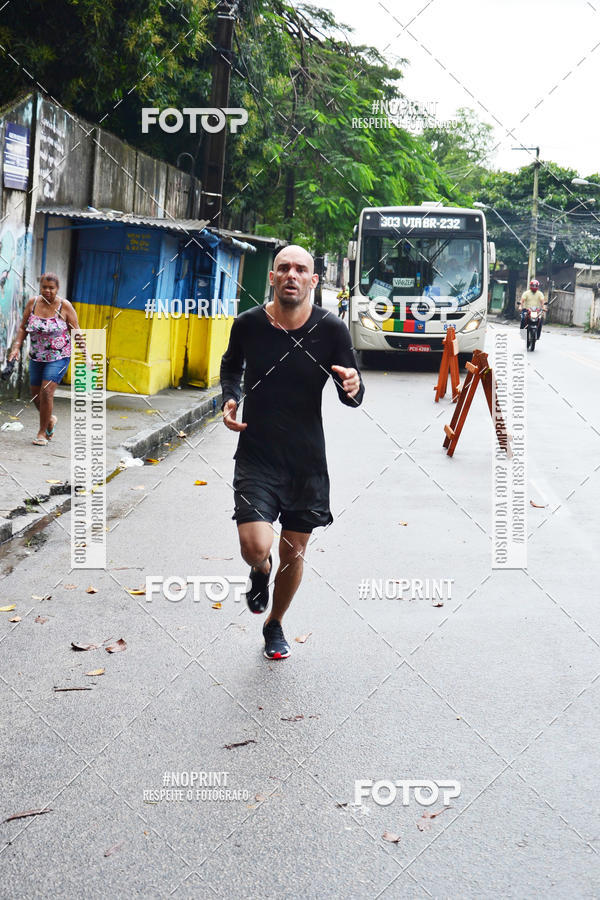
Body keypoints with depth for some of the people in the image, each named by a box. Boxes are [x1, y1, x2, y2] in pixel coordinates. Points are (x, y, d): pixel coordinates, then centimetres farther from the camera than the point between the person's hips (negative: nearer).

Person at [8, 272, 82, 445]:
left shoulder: (64, 306, -10)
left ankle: (42, 433, -4)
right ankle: (50, 419, 38)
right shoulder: (32, 303, -1)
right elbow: (23, 328, 6)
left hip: (59, 357, -4)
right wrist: (16, 347, -7)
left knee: (46, 392, -17)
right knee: (36, 396, 9)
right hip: (36, 358, 5)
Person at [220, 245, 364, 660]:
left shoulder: (331, 329, -9)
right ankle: (261, 571, 22)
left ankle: (275, 624, 40)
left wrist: (353, 387, -26)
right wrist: (230, 398, -4)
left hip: (307, 459, 1)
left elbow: (352, 398, -2)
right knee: (256, 547, -18)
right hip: (257, 454, -1)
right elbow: (230, 366, 16)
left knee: (294, 552, 12)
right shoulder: (249, 324, -7)